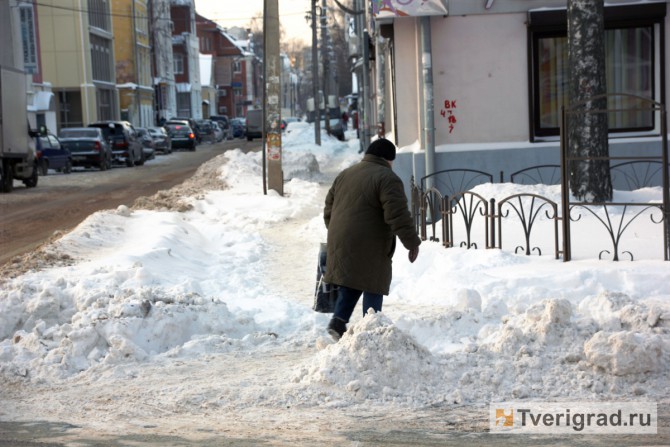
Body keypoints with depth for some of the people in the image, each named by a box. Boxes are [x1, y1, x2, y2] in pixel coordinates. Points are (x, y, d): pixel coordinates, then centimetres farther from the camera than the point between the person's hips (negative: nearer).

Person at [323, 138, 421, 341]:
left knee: (349, 285, 19)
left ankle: (338, 320, 3)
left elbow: (329, 208, 21)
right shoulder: (388, 178, -8)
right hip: (369, 248, -6)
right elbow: (398, 215, -16)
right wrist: (412, 242, -10)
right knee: (372, 288, 1)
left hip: (340, 243, 7)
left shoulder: (344, 175, 15)